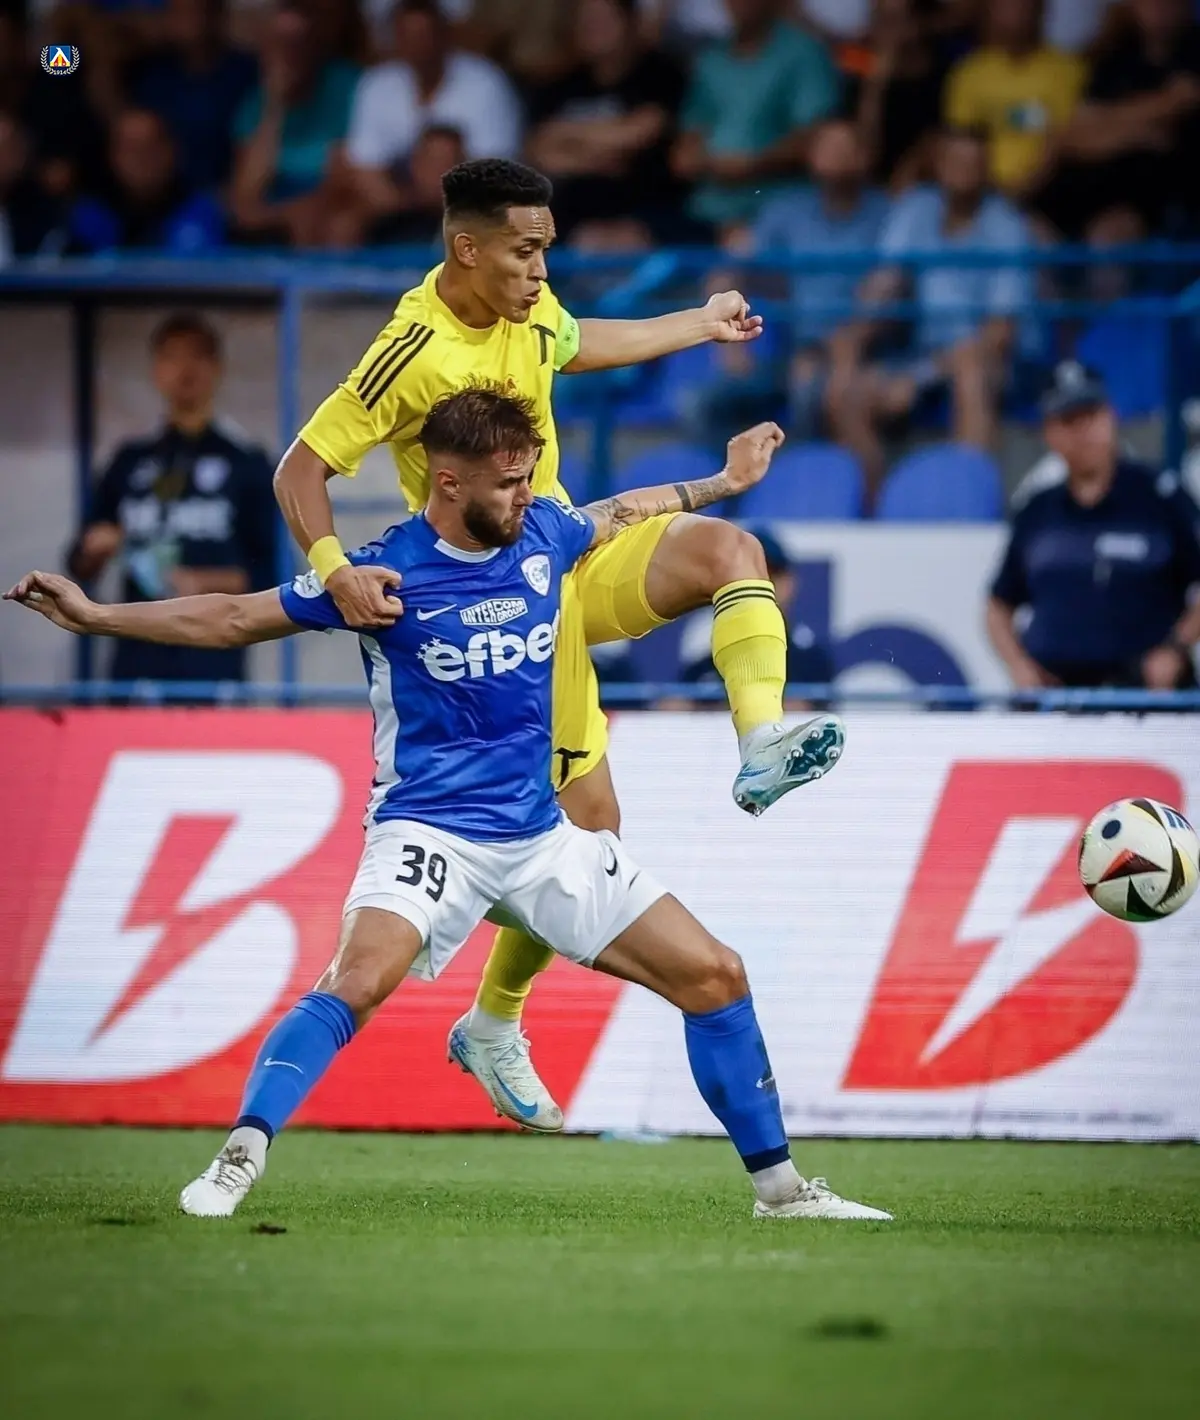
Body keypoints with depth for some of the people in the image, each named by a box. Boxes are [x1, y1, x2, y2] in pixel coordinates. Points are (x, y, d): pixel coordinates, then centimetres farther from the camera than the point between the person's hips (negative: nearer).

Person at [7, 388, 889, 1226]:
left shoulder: (544, 535, 3)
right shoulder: (386, 575, -9)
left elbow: (620, 515, 28)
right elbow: (235, 619, -2)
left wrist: (722, 482, 39)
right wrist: (94, 616, -8)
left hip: (544, 835, 5)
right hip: (432, 830, -5)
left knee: (715, 977, 2)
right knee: (359, 983, -33)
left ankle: (779, 1187, 14)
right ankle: (238, 1162, -33)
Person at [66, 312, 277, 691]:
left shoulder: (247, 464, 2)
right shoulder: (131, 461, 13)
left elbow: (269, 573, 0)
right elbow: (81, 567, 16)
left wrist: (206, 584, -15)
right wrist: (95, 550, -5)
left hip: (213, 666, -4)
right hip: (135, 663, 4)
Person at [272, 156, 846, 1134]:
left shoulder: (528, 309, 1)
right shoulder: (414, 354, -23)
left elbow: (577, 346, 27)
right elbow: (300, 472, -21)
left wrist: (702, 324, 36)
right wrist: (334, 566, -38)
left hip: (577, 557, 7)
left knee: (728, 549, -21)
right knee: (587, 819, -7)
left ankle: (763, 748, -27)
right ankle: (494, 1028, 10)